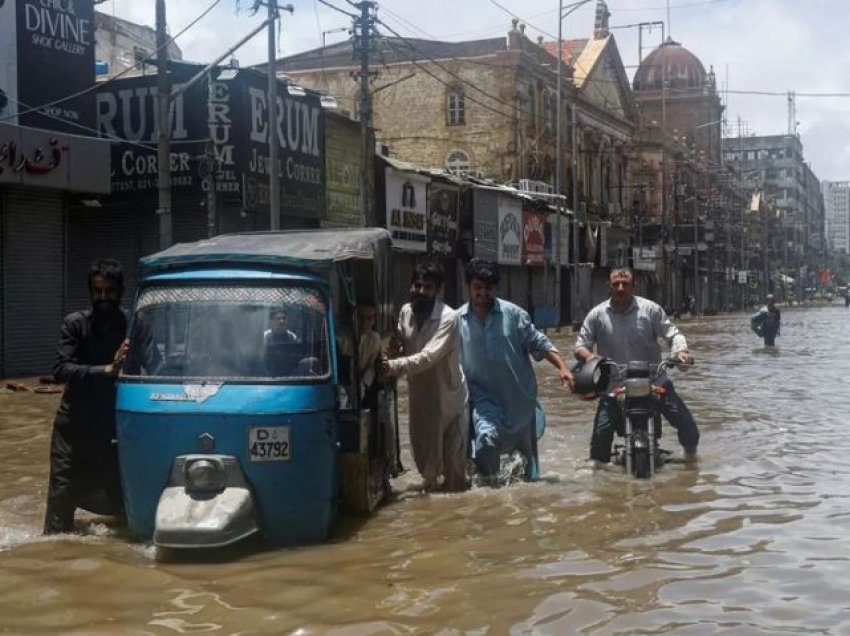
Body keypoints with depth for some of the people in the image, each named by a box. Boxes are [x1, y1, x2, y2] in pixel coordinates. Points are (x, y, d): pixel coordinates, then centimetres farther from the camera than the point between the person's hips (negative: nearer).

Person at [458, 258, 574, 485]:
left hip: (520, 397, 1)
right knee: (486, 436, -26)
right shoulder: (457, 321, -3)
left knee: (527, 444, 14)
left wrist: (562, 366, -13)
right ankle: (489, 480, -4)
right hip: (485, 398, -1)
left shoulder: (513, 314, -5)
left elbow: (539, 343, -2)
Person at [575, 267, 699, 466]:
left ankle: (691, 454, 26)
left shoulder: (650, 309, -1)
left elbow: (672, 333, 0)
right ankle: (597, 467, 10)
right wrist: (589, 356, -21)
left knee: (686, 423, -2)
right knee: (601, 429, -13)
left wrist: (680, 351, -22)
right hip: (615, 384, 0)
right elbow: (581, 345, 3)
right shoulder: (597, 315, 0)